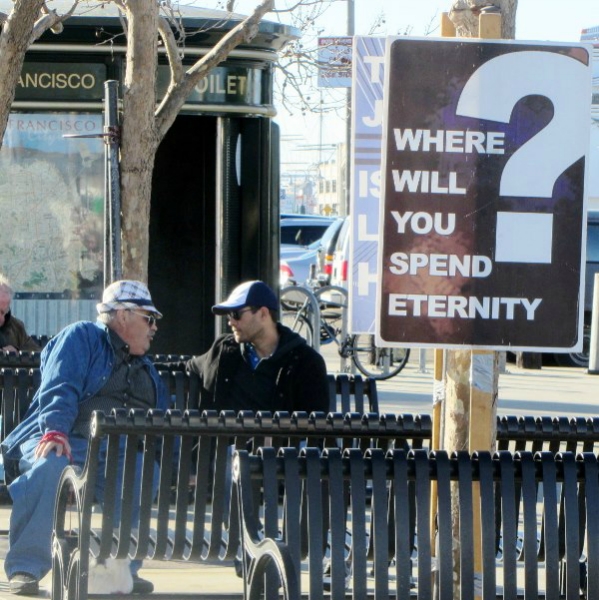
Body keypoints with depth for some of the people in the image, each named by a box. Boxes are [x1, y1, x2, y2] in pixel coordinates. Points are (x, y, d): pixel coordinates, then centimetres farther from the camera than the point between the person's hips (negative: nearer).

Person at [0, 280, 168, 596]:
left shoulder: (144, 367, 29)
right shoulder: (80, 337, 7)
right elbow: (59, 389, -10)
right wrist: (55, 430, -29)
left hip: (113, 457, 5)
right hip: (58, 445, -5)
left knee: (150, 473, -27)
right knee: (50, 466, -39)